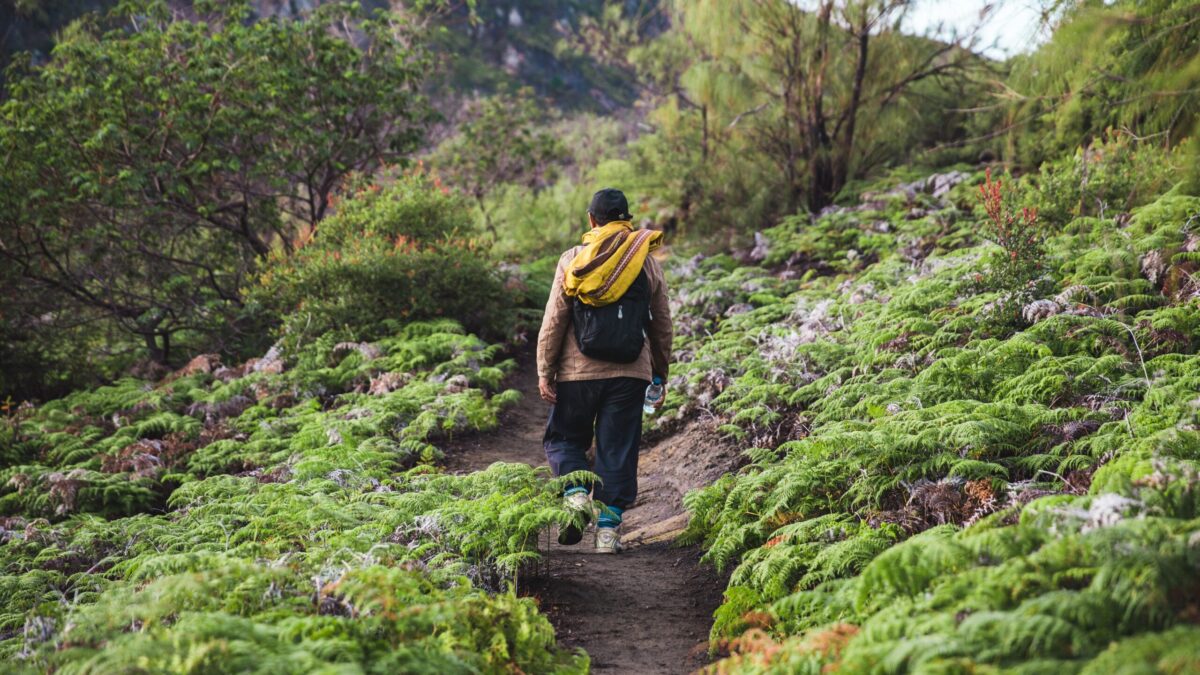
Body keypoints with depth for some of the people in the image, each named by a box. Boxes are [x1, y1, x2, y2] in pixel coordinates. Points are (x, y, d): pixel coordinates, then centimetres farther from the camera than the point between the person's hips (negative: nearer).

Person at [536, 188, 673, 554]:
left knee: (564, 438, 16)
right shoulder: (648, 262, 6)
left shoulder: (573, 260, -1)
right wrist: (660, 375, 20)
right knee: (618, 449, 7)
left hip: (578, 372, -1)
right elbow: (662, 324, 11)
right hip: (630, 373, 2)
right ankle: (608, 528, 7)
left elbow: (554, 321, -4)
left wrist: (545, 372, 2)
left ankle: (576, 494, -7)